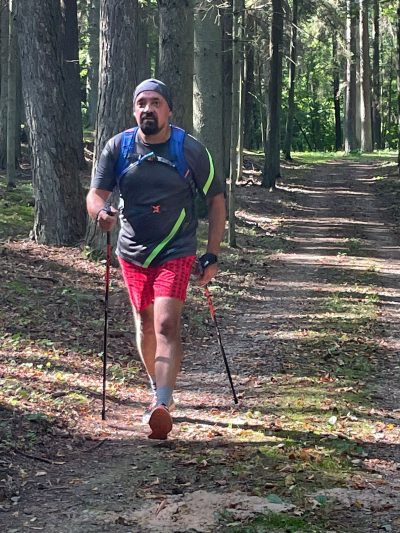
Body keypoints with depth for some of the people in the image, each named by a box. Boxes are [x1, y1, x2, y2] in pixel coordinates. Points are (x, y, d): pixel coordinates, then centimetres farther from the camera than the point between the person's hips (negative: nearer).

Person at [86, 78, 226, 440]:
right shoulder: (118, 147, -2)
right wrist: (102, 213, -29)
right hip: (133, 253, 4)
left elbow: (216, 199, 1)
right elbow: (95, 195, -3)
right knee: (145, 326, 13)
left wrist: (212, 255, -3)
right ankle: (160, 389, 34)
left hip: (176, 252, -4)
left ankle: (162, 406, -26)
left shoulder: (192, 150, -8)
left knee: (166, 325, -18)